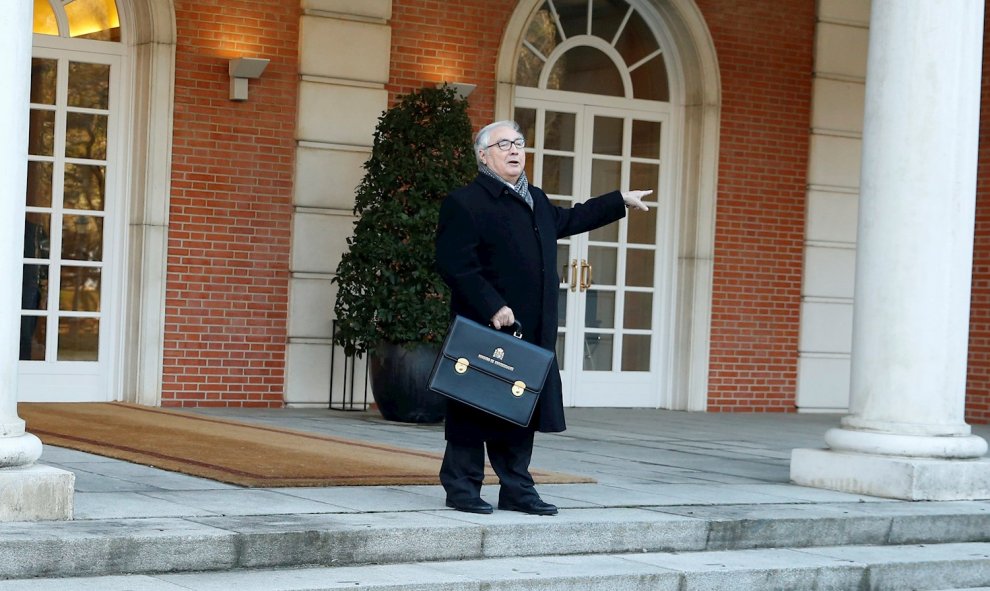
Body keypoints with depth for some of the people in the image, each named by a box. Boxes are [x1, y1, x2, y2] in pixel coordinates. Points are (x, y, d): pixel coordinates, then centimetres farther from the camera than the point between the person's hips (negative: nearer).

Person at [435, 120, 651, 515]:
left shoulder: (536, 201, 18)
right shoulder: (464, 203, -9)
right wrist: (492, 308, -22)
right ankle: (462, 488, 7)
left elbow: (568, 220, 38)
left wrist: (621, 201, 42)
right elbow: (453, 265, -16)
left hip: (532, 334, 8)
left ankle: (516, 490, 17)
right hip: (486, 331, -8)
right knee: (474, 412, -2)